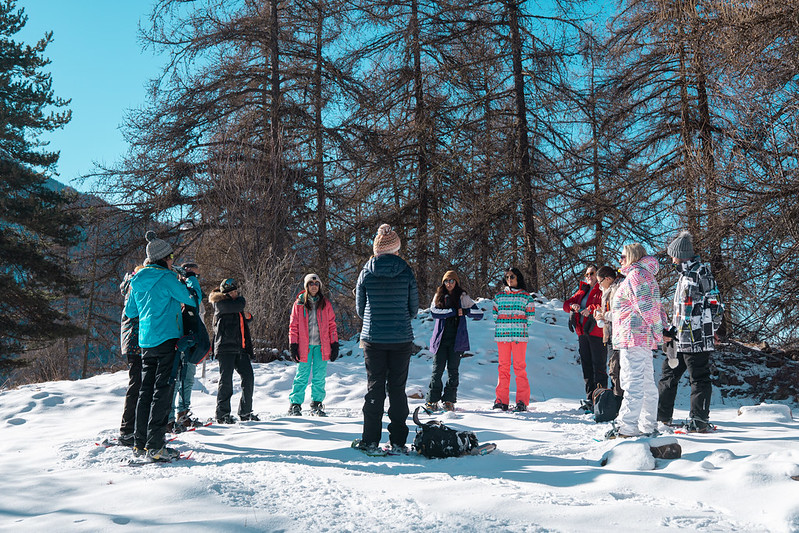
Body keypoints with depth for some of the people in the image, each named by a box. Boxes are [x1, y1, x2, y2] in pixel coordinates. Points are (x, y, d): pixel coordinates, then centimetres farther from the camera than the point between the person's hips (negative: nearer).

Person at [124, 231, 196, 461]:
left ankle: (140, 442, 19)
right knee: (163, 391, -5)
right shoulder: (166, 278, -11)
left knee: (146, 390, 14)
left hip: (145, 342, 8)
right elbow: (189, 299, -4)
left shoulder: (138, 281, 12)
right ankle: (154, 446, -7)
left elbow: (129, 311, 20)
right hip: (166, 339, -8)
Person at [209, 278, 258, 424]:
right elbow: (239, 305, -17)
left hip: (240, 347, 7)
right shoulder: (220, 303, -2)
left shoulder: (235, 303, 22)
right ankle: (222, 414, 0)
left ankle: (245, 412, 14)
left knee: (248, 377, 3)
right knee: (226, 379, -7)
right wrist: (241, 299, 6)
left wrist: (248, 317, 9)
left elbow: (243, 322, 33)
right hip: (226, 346, -7)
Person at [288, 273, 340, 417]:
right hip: (304, 345, -2)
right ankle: (295, 404, 9)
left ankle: (317, 404, 14)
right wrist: (293, 346, -2)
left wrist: (335, 345, 4)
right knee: (302, 375, -1)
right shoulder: (299, 303, 4)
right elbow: (293, 326, 5)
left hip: (321, 346, 2)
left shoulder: (325, 304, 9)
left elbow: (332, 325, 10)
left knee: (319, 376, 4)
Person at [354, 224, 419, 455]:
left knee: (374, 388, 7)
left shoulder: (366, 272, -2)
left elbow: (360, 309, 6)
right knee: (397, 389, 6)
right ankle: (398, 442, 9)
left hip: (373, 339, 0)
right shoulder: (406, 273, -4)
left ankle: (370, 440, 10)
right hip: (401, 340, 0)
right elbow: (413, 309, 4)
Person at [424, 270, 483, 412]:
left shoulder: (463, 297, 9)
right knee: (438, 368, -3)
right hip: (441, 337, 0)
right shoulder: (438, 296, 11)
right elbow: (434, 312, -8)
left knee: (453, 369, 0)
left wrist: (465, 311, -12)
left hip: (457, 338, 0)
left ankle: (449, 400, 6)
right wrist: (454, 311, -12)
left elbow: (479, 314, 5)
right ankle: (432, 400, 1)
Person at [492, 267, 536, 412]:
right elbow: (495, 314, 18)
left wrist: (521, 328, 2)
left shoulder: (526, 296, 7)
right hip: (502, 336, 3)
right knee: (503, 367, 3)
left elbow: (531, 316, 6)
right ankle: (502, 401, 7)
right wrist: (500, 328, 9)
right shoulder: (499, 296, 15)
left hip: (520, 336, -3)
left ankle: (522, 401, -2)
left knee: (520, 367, -6)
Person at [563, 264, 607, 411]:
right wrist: (573, 305, -3)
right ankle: (590, 398, 16)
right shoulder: (582, 291, 20)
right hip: (582, 333, 8)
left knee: (598, 367, -7)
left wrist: (591, 309, -26)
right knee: (586, 366, 10)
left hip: (597, 333, -8)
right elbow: (566, 304, 18)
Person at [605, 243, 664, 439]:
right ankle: (648, 426, 19)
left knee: (633, 382, -12)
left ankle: (627, 427, -13)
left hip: (633, 336, -11)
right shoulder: (646, 274, 22)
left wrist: (657, 331, -16)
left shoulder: (635, 275, -11)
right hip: (644, 338, 11)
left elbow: (647, 306, -18)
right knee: (646, 382, 12)